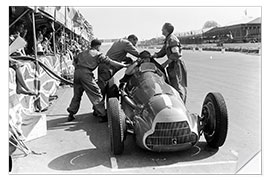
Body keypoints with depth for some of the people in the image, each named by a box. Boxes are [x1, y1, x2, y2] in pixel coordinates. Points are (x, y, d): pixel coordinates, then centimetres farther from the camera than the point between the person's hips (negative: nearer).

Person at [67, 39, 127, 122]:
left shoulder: (82, 53, 26)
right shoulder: (98, 54, 7)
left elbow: (75, 60, 26)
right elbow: (111, 62, 1)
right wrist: (124, 65, 4)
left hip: (77, 72, 7)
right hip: (86, 73, -7)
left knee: (77, 95, 18)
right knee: (96, 95, -2)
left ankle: (71, 114, 23)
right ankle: (103, 115, -2)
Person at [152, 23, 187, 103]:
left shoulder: (172, 39, -14)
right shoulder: (167, 40, 16)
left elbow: (176, 54, -22)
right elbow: (162, 52, 16)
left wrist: (165, 63, -19)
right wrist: (151, 56, 6)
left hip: (176, 65, -10)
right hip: (172, 66, 10)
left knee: (177, 86, -8)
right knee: (173, 85, 14)